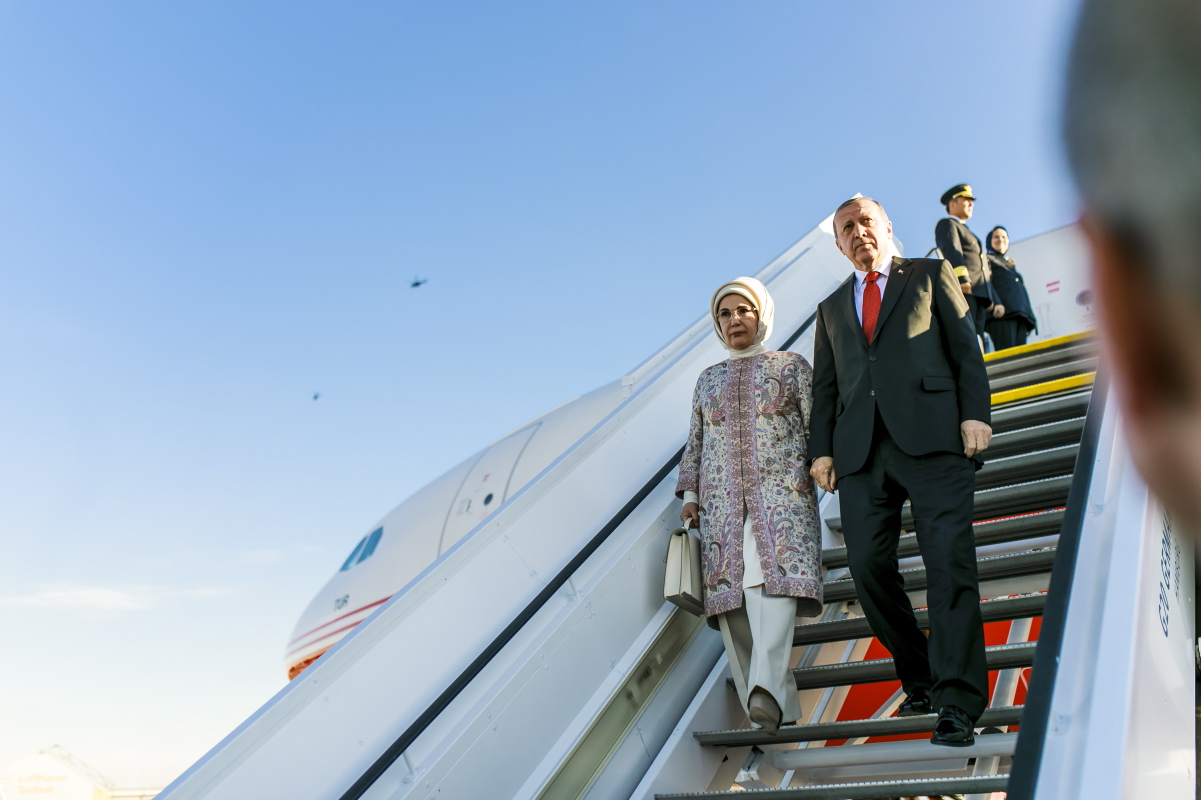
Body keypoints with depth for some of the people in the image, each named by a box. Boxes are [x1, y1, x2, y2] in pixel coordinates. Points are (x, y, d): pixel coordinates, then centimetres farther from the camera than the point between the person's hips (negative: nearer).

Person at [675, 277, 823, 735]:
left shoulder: (791, 366, 16)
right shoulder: (708, 380, 23)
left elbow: (818, 427, 9)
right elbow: (695, 443, 21)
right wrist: (690, 496, 10)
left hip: (780, 491, -3)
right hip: (721, 500, 3)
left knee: (774, 580, -24)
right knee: (730, 596, -10)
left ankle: (768, 690, -38)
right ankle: (778, 710, -5)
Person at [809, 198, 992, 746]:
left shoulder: (930, 274, 19)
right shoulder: (831, 307, 27)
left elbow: (966, 347, 9)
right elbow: (825, 386, 20)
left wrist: (976, 413, -6)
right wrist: (821, 449, 5)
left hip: (931, 434, -3)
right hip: (861, 449, 4)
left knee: (949, 562, -12)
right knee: (868, 567, -5)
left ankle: (956, 701, -10)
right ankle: (919, 680, 11)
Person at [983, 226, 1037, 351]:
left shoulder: (1011, 263, 35)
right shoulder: (987, 259, 15)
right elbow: (986, 282, -3)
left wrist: (1030, 315, 18)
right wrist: (996, 303, -22)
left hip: (1021, 312, 7)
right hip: (1002, 312, -7)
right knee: (1007, 354, -23)